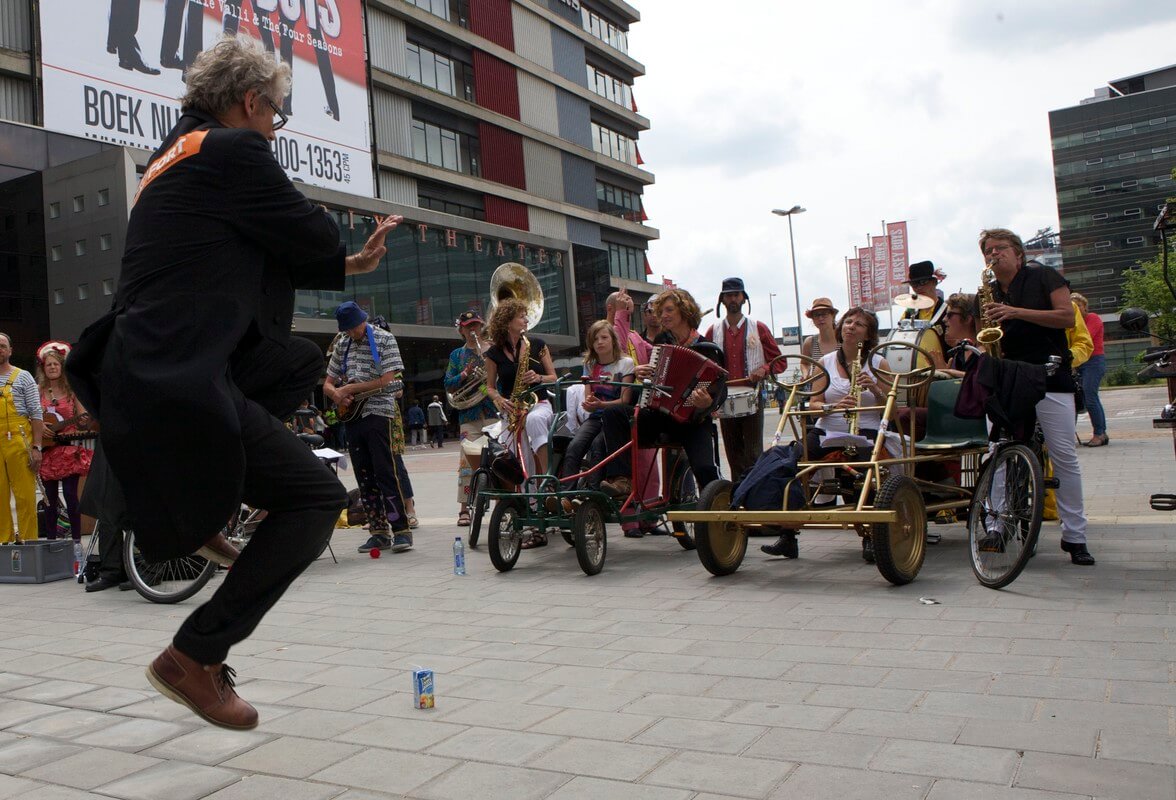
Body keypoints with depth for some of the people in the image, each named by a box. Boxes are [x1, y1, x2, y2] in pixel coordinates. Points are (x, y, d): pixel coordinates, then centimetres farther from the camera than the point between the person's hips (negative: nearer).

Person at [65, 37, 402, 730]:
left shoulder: (175, 155, 23)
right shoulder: (235, 150, -8)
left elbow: (273, 260, 26)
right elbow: (313, 238, -2)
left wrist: (351, 266, 29)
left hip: (141, 376, 10)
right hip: (179, 387, -10)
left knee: (304, 362, 24)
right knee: (320, 497, -4)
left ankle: (205, 508, 18)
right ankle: (196, 657, 1)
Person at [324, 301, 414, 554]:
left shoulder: (385, 339, -2)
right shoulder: (342, 347, 15)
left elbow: (387, 380, -11)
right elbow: (327, 384, 18)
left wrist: (351, 388, -10)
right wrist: (337, 394, -5)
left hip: (378, 412, -6)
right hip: (352, 416, 6)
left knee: (386, 474, -11)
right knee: (364, 477, 6)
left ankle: (401, 530, -8)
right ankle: (380, 532, 12)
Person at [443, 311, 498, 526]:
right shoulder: (457, 355, 16)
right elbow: (448, 385, 8)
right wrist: (464, 374, -9)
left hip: (494, 411, -1)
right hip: (469, 414, 1)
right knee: (467, 460, -4)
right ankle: (464, 509, 1)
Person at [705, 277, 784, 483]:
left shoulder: (759, 329, 6)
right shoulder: (713, 332, 11)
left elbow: (779, 361, 7)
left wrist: (763, 369, -14)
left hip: (752, 398, -2)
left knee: (754, 455, -6)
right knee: (733, 456, 7)